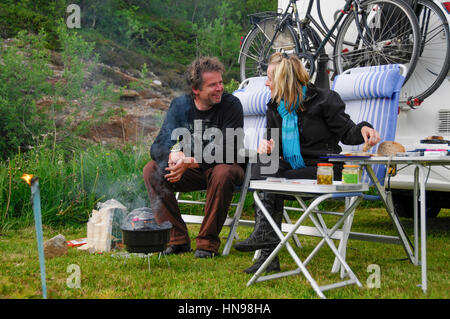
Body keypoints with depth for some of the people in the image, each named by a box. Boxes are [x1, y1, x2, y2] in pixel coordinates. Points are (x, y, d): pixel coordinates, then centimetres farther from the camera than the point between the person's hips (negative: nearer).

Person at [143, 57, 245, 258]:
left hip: (221, 167, -4)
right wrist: (173, 155, -34)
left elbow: (227, 152, -21)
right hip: (191, 173, 4)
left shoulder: (231, 104, -14)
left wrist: (190, 162, -31)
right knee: (152, 170, -16)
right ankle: (177, 238, -13)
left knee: (223, 173, -37)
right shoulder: (180, 105, -3)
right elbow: (158, 146, -9)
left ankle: (208, 242, -22)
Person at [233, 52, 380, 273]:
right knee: (261, 166, -25)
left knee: (273, 180, -28)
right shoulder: (275, 108, 12)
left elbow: (346, 133, -2)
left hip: (323, 172, -5)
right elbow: (274, 145, 17)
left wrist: (363, 130, -24)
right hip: (293, 170, 5)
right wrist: (267, 146, -7)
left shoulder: (324, 100, -5)